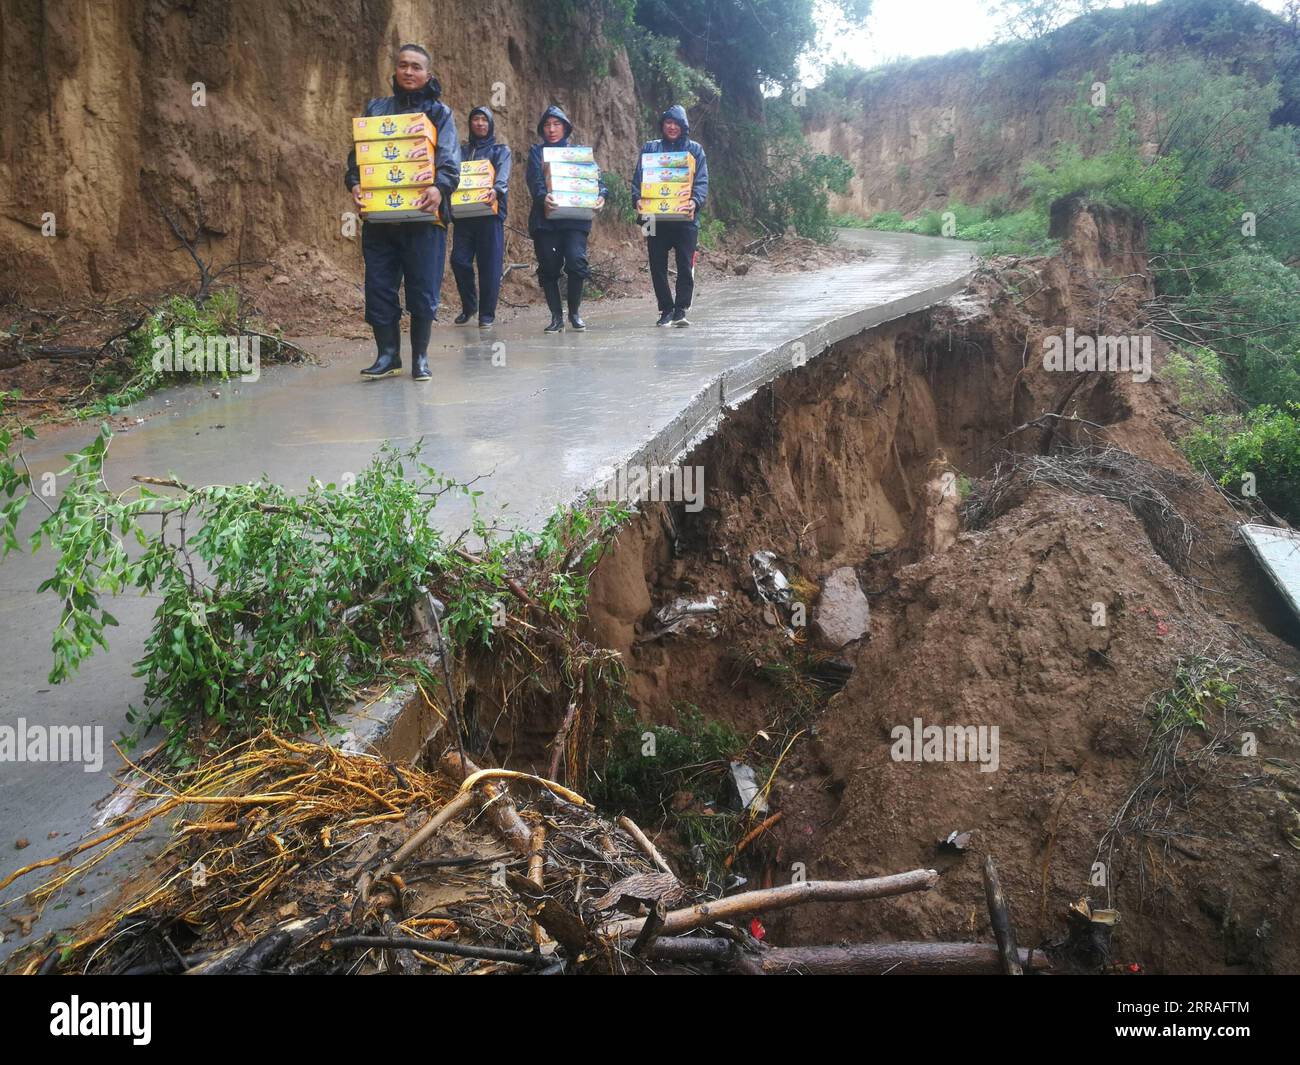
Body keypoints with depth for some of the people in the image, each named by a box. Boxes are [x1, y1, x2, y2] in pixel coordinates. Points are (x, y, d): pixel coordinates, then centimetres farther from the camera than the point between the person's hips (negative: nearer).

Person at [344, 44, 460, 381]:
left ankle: (420, 357, 11)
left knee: (423, 290, -1)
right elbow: (358, 151, 10)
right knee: (379, 287, 1)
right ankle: (387, 355, 11)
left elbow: (449, 159, -6)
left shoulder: (439, 113, 8)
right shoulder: (376, 109, 16)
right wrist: (355, 182, -11)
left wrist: (440, 188, -26)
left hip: (423, 215, -2)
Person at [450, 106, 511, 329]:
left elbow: (503, 174, -8)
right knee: (459, 260, -5)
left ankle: (487, 313, 3)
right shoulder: (462, 150, 19)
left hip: (490, 212, -2)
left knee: (490, 264, -5)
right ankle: (469, 306, 14)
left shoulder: (501, 150, 11)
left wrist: (496, 190, -31)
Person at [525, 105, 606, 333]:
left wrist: (601, 194, -17)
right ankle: (556, 316, 8)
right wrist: (542, 196, -27)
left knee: (576, 260, -17)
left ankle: (574, 312, 1)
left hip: (575, 218, 0)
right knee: (548, 267, -2)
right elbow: (535, 179, -5)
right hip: (545, 219, 0)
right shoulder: (536, 152, 12)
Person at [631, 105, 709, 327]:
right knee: (658, 266, 2)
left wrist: (695, 201, -19)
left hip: (686, 218, -1)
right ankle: (666, 310, 12)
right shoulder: (650, 148, 11)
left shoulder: (694, 150, 9)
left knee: (686, 267, -6)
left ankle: (680, 310, 0)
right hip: (656, 217, 1)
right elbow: (638, 178, 6)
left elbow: (702, 181, 1)